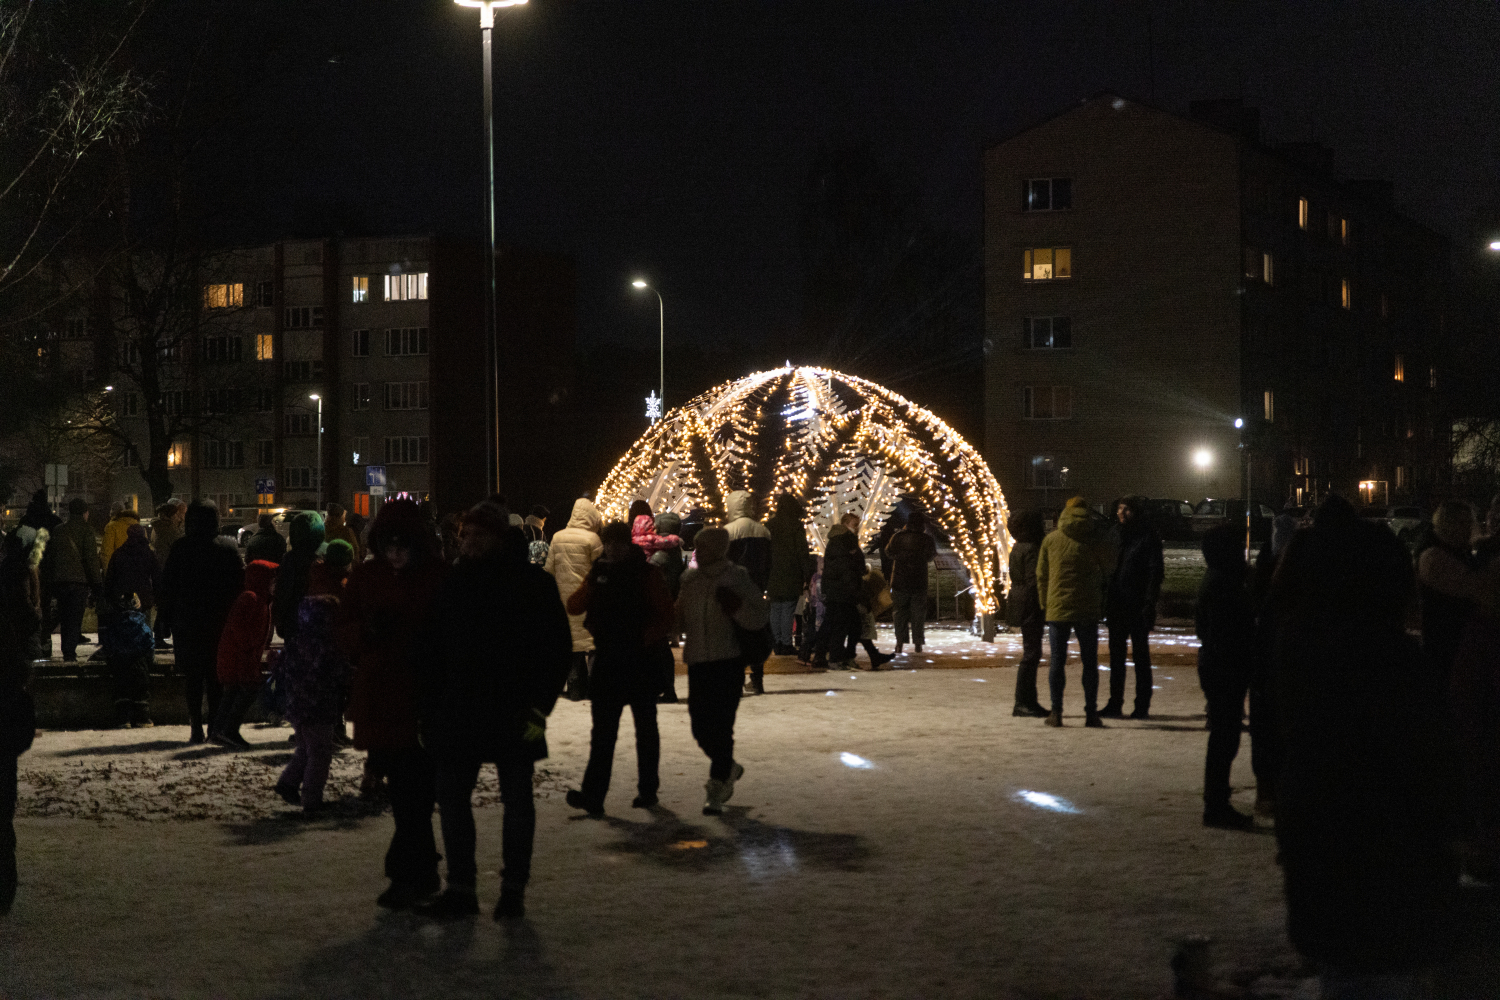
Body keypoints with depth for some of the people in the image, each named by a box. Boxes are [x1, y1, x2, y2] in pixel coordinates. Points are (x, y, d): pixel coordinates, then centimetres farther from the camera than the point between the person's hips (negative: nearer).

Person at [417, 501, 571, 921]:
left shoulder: (534, 583, -5)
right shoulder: (452, 585, 7)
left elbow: (558, 649, -6)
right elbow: (429, 651, 10)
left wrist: (539, 706, -13)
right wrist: (428, 711, 4)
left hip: (513, 712, -4)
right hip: (457, 711, 4)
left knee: (516, 800, 5)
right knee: (451, 798, 3)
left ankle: (514, 890, 14)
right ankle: (460, 889, 12)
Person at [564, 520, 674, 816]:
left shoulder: (647, 573, -2)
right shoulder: (599, 572, 8)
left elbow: (665, 614, -6)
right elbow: (574, 607, -1)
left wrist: (646, 640, -18)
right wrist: (590, 587, -17)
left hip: (642, 660, -3)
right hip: (608, 660, 3)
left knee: (645, 727, 9)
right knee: (603, 730, -3)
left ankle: (648, 789, 18)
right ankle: (593, 794, -8)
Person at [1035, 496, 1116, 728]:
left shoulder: (1050, 539, 2)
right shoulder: (1096, 539, -4)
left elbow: (1041, 575, 5)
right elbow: (1109, 566, 8)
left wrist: (1044, 604, 14)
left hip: (1057, 608, 1)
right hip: (1087, 610, -1)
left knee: (1057, 661, 7)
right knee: (1089, 662, 6)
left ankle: (1056, 713, 5)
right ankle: (1091, 713, 4)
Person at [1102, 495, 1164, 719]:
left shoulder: (1148, 536, -6)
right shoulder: (1114, 533, 10)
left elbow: (1155, 571, -10)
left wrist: (1149, 602, -17)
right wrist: (1106, 599, 7)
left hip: (1138, 604, -6)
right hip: (1117, 604, 6)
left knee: (1140, 653, 1)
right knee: (1116, 654, 9)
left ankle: (1142, 705, 6)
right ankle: (1115, 703, 15)